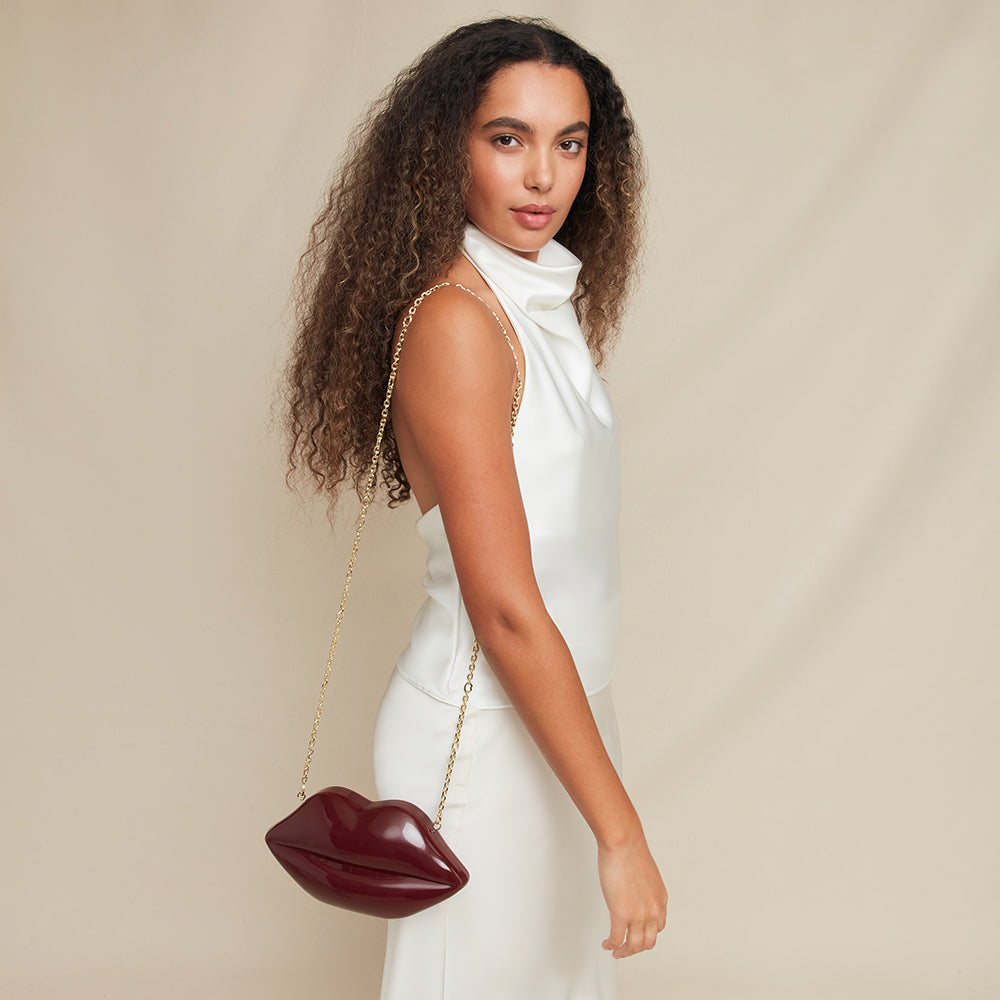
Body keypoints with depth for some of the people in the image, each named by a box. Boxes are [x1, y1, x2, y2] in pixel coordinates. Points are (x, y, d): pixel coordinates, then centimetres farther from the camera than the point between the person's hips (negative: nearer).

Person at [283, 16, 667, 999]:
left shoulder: (544, 299, 5)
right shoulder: (454, 321, -22)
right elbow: (503, 607, -26)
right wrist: (620, 830, -24)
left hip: (554, 705, 8)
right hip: (482, 730, -8)